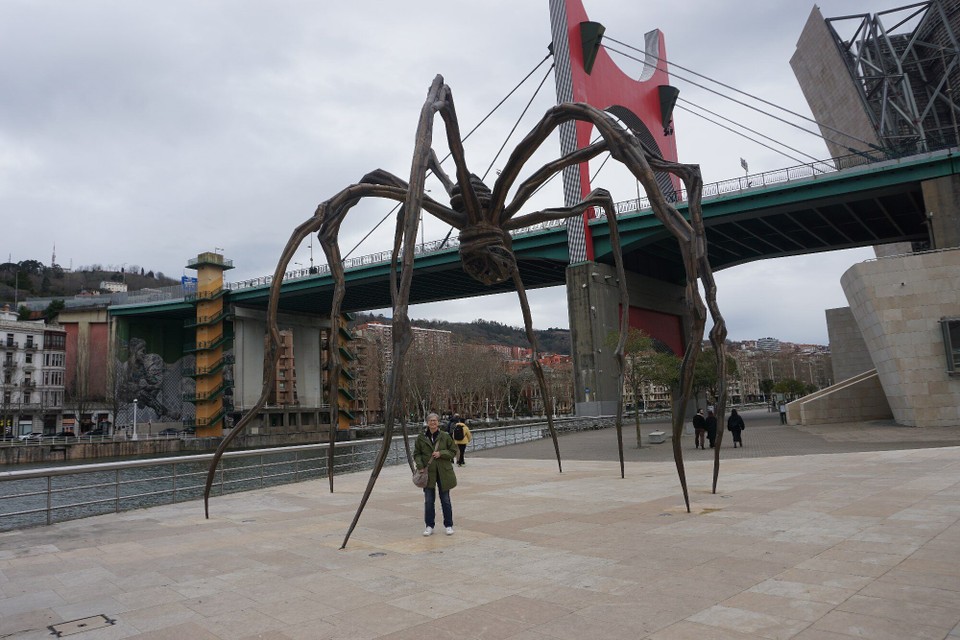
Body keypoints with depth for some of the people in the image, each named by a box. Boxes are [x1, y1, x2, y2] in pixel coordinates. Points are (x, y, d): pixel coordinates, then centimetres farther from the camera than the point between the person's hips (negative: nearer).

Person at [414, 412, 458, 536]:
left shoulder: (445, 436, -2)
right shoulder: (421, 438, 0)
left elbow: (453, 451, 2)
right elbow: (416, 454, 5)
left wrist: (441, 453, -14)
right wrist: (420, 465, -12)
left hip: (444, 472, 0)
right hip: (428, 473, 1)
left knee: (445, 500, 8)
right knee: (428, 501, 4)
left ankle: (449, 525, 20)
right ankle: (429, 526, 17)